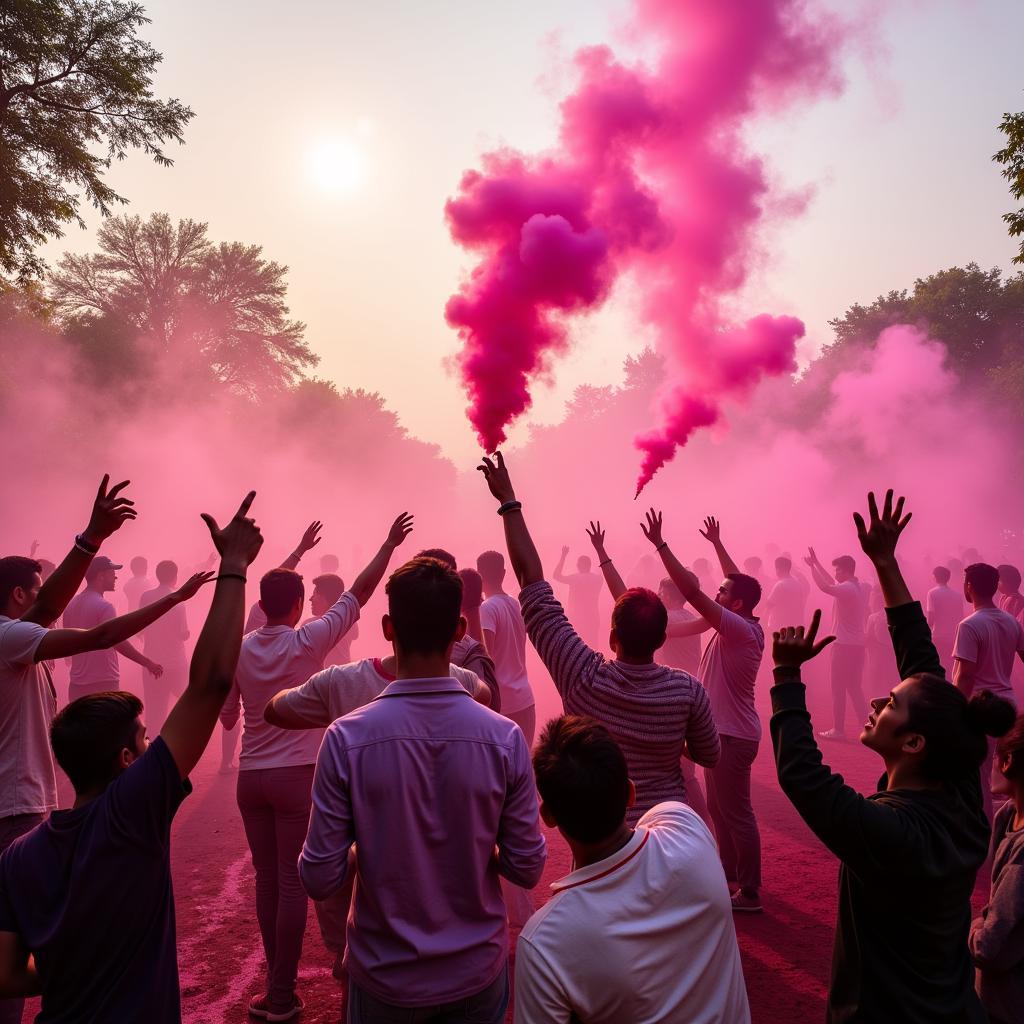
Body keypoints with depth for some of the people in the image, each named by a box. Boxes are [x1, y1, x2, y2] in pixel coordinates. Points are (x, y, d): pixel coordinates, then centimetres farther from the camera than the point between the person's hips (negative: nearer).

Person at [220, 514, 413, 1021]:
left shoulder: (239, 650, -1)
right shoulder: (308, 642, -11)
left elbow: (226, 717, 7)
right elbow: (360, 592, -7)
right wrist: (390, 544, 1)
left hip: (250, 777, 4)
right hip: (297, 775, -4)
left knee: (267, 879, 13)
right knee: (292, 882, 3)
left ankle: (279, 982, 22)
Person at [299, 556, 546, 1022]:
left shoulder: (347, 738, -20)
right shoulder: (506, 738, -16)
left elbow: (319, 880, -15)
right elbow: (527, 870, -9)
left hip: (386, 976, 0)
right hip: (477, 973, 1)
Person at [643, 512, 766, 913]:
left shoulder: (739, 629, -23)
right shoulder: (745, 625, 2)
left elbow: (692, 592, -29)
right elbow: (738, 581, 18)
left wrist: (660, 544, -27)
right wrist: (717, 543, 26)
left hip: (733, 735, -10)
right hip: (724, 730, 10)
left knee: (736, 813, -1)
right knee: (719, 806, 21)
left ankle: (750, 893, 8)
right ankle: (730, 870, 35)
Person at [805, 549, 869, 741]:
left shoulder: (847, 589, -16)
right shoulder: (857, 588, 14)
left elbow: (825, 587, -29)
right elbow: (832, 582, 25)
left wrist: (812, 566, -19)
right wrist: (816, 564, 26)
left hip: (844, 645, -9)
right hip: (857, 645, 9)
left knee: (838, 688, -2)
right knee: (854, 687, 13)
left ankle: (839, 729, 1)